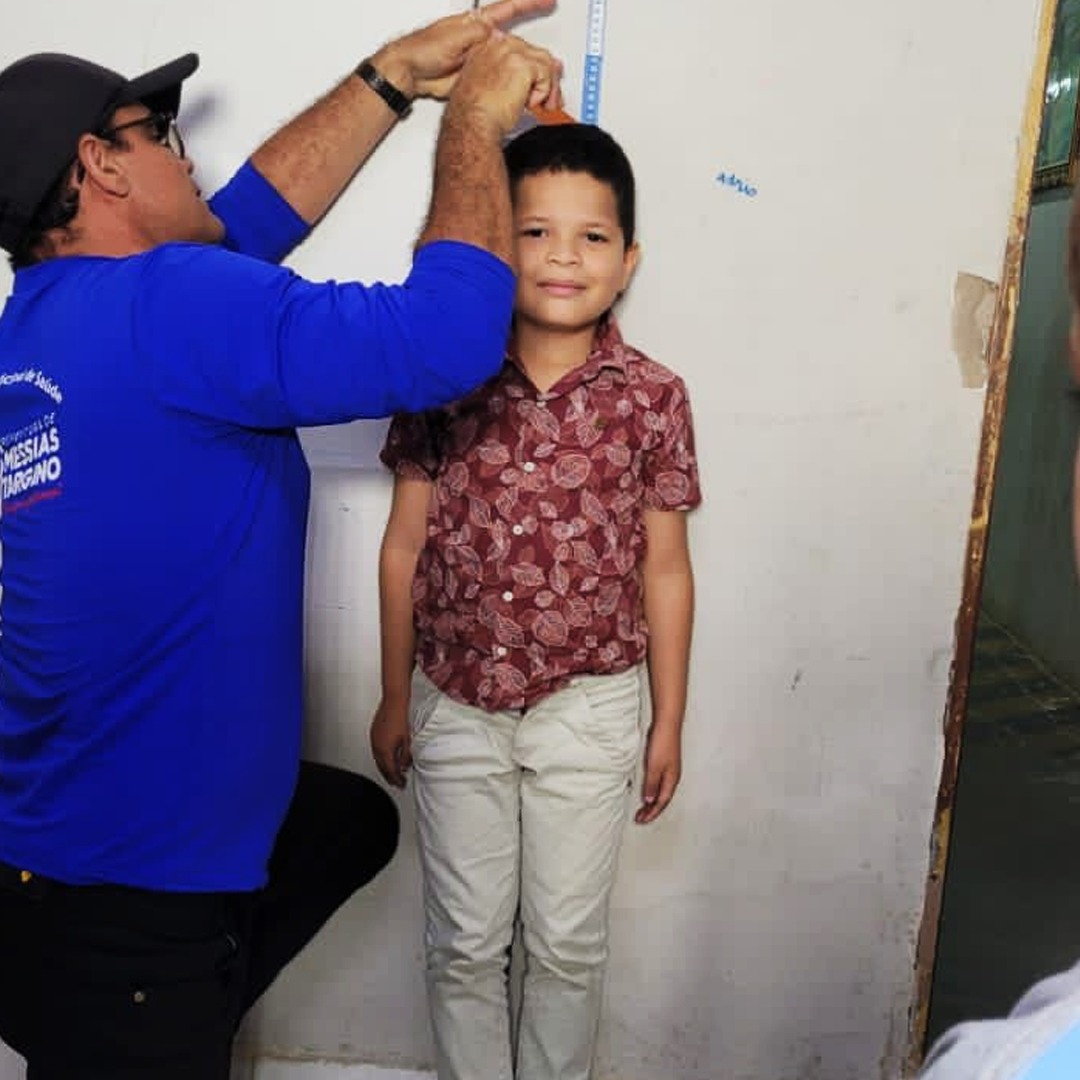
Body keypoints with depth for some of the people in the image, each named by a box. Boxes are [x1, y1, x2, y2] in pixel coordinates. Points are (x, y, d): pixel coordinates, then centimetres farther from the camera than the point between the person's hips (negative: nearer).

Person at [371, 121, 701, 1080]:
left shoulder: (652, 397, -7)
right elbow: (405, 547, 0)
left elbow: (664, 569, -1)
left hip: (590, 710, 0)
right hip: (455, 704, 1)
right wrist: (395, 700, 5)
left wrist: (670, 721, 3)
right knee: (465, 943, 17)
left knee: (568, 943, 16)